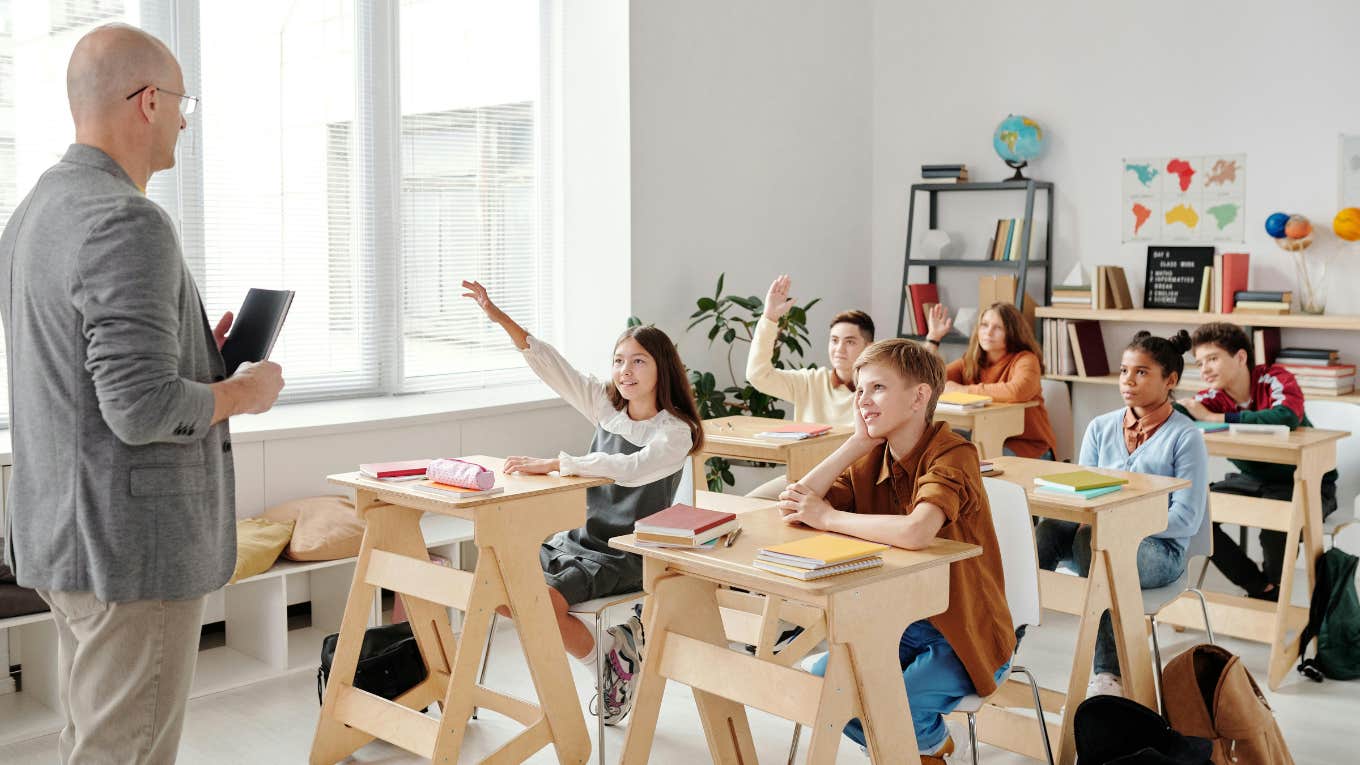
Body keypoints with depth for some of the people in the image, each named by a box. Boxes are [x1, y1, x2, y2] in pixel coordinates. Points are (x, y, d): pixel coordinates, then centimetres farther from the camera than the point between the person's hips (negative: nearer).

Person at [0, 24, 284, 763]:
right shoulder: (127, 223, -20)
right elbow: (141, 411, -26)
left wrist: (194, 353, 14)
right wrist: (243, 391, -9)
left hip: (67, 534, 10)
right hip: (133, 542, -10)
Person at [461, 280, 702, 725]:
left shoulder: (676, 432, -13)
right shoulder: (606, 405, 5)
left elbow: (630, 468, -31)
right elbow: (550, 364, -2)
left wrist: (551, 465, -33)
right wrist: (498, 317, -13)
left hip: (626, 555, -7)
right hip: (581, 538, 7)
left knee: (545, 599, -28)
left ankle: (612, 661, 1)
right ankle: (612, 639, 7)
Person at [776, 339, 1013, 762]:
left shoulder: (953, 454, -21)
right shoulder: (869, 461, 1)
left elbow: (916, 531, -40)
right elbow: (794, 508, -10)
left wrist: (829, 517, -25)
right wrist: (858, 441, -12)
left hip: (965, 634, -6)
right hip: (898, 623, 7)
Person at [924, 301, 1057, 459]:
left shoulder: (1025, 360, -9)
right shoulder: (968, 363, 7)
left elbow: (1017, 391, -32)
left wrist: (964, 390, -22)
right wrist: (933, 337, -4)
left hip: (1028, 447, -5)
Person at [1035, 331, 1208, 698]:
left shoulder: (1185, 436, -1)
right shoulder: (1100, 428, 14)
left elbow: (1187, 519, -8)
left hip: (1159, 548, -4)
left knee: (1091, 539, -38)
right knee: (1048, 529, -31)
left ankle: (1111, 672, -36)